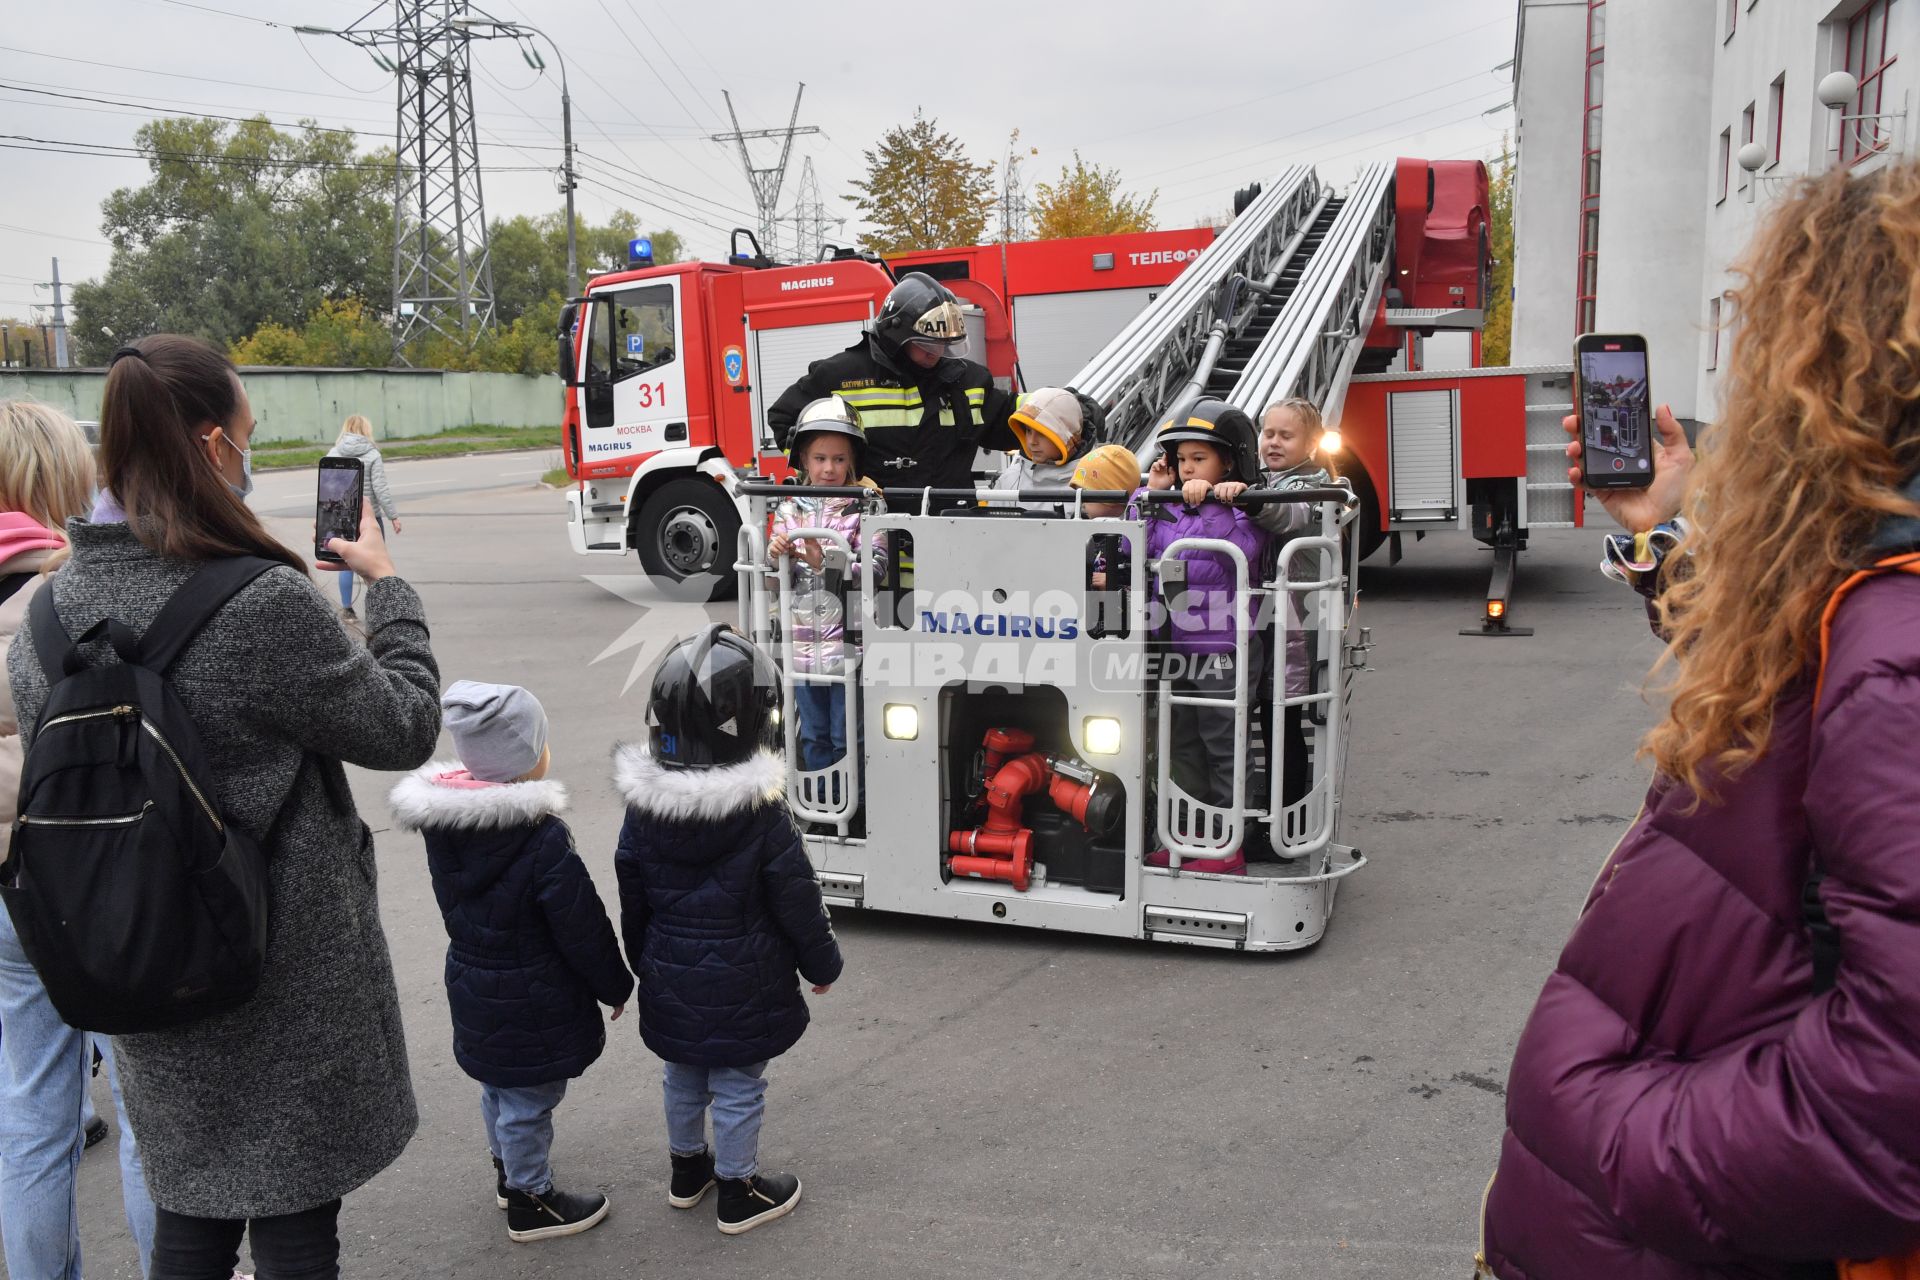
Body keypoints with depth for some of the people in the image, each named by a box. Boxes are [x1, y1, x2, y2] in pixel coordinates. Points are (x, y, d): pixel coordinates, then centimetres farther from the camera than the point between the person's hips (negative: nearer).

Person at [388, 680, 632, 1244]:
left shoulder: (441, 821, -6)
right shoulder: (542, 838, -28)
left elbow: (455, 906, 8)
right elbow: (581, 927, -19)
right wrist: (616, 985, -5)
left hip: (473, 985, 8)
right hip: (532, 999, -8)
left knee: (499, 1087, 26)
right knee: (529, 1101, 10)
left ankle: (509, 1173, 45)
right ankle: (531, 1202, 26)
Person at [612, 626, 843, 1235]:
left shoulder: (643, 806, -7)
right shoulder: (763, 814, -22)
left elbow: (633, 902, 3)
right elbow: (797, 903, -14)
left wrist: (646, 965, 18)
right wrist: (822, 963, 2)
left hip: (670, 980, 5)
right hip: (742, 986, -5)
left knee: (684, 1078, 23)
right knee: (738, 1089, 10)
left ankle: (687, 1169, 41)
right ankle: (739, 1193, 25)